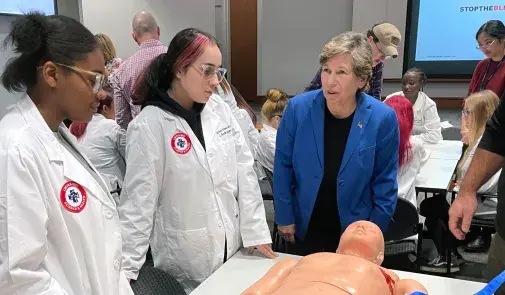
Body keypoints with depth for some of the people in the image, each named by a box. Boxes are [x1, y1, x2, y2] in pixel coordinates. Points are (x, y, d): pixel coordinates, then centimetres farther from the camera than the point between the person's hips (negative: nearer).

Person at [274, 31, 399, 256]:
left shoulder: (382, 118, -16)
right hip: (303, 228, 1)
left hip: (353, 232, -1)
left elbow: (384, 182, -6)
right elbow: (283, 167, -5)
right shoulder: (298, 108, -15)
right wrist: (284, 217, -3)